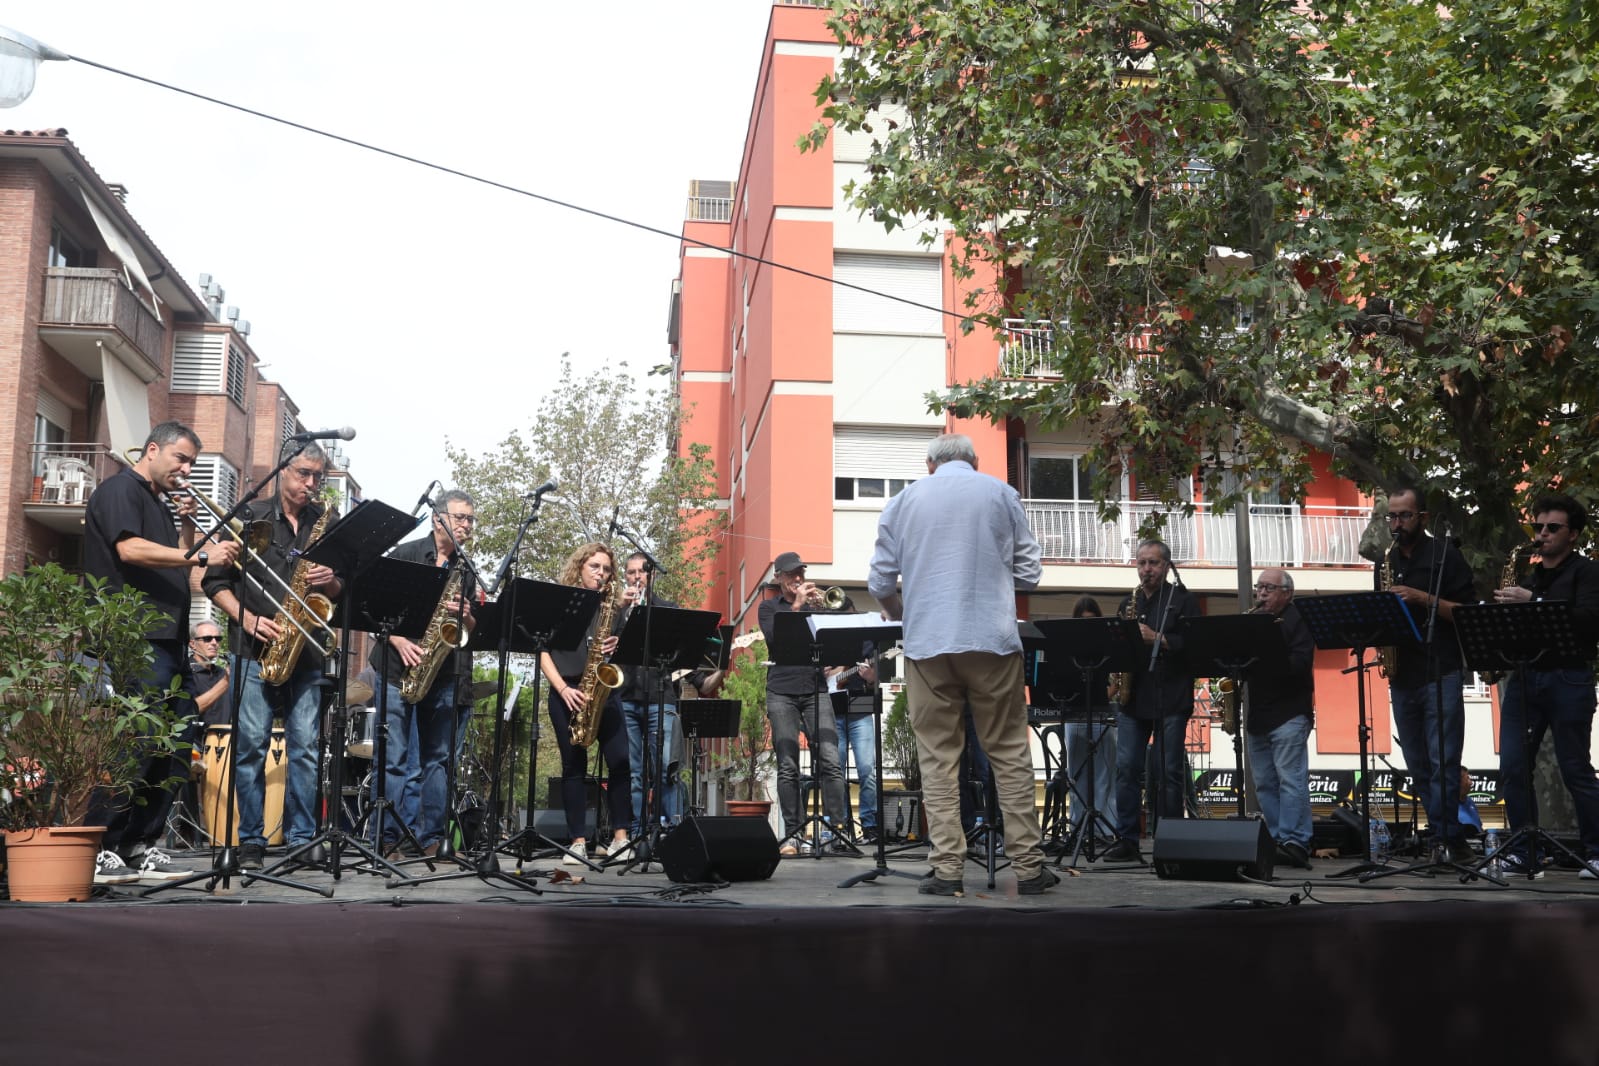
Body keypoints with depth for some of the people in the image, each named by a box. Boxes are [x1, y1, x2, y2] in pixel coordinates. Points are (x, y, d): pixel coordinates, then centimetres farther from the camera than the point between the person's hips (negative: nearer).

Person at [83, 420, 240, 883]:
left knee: (174, 748, 7)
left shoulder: (160, 503, 25)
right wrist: (200, 555, -23)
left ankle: (142, 846, 13)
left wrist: (187, 527, 8)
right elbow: (130, 549, -18)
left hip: (169, 640, 10)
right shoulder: (119, 490, -2)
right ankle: (99, 851, -10)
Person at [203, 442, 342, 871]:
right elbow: (215, 581, 2)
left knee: (305, 747, 0)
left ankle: (302, 837, 7)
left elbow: (343, 593, 15)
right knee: (251, 744, -3)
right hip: (255, 650, -2)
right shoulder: (250, 518, 4)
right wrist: (249, 620, -11)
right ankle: (251, 841, 4)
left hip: (306, 654, 2)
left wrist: (331, 582, -8)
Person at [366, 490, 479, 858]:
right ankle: (388, 838, -1)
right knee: (396, 759, -4)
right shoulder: (405, 555, 3)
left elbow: (476, 629, 14)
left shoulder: (467, 570, 15)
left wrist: (465, 617, -8)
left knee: (439, 758, 5)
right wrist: (400, 641, -14)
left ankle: (432, 838, 9)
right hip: (399, 667, -4)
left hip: (447, 674, 4)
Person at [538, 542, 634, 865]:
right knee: (574, 765, -1)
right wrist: (563, 688, -11)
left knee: (619, 761, -9)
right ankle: (578, 842, 2)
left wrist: (616, 646, -10)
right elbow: (543, 652, 1)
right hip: (567, 693, -2)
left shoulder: (613, 608, 13)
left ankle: (620, 836, -1)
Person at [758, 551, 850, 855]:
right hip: (782, 692, -1)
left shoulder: (815, 602, 17)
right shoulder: (769, 607, 13)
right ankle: (792, 834, 0)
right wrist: (796, 605, -7)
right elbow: (772, 637, -6)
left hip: (815, 689, 1)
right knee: (788, 766, -3)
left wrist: (818, 608, -7)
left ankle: (837, 827, -10)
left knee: (830, 761, -11)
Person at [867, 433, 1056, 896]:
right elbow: (1029, 573, 6)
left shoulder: (904, 501, 10)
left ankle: (947, 869, 1)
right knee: (1010, 754, 5)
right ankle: (1028, 866, 5)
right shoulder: (1001, 494, 7)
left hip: (927, 644, 1)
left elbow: (881, 583, 7)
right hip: (992, 641, -1)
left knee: (938, 758, 4)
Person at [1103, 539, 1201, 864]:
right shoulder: (1129, 603, 18)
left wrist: (1157, 639, -17)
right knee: (1126, 768, -2)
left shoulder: (1184, 600, 5)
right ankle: (1126, 840, 2)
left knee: (1169, 772, -1)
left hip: (1171, 699, -4)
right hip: (1133, 698, 4)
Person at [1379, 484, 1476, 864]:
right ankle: (1448, 837, 14)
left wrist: (1422, 598, -18)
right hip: (1401, 676, 6)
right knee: (1419, 766, 8)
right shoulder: (1387, 562, 15)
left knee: (1443, 762, -9)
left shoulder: (1444, 555, -1)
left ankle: (1444, 836, -8)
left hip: (1441, 674, -6)